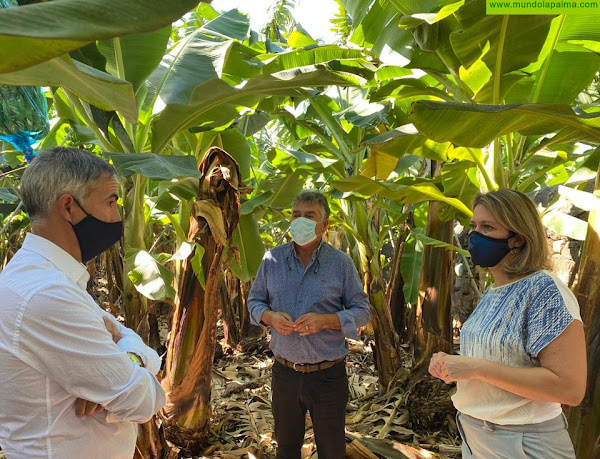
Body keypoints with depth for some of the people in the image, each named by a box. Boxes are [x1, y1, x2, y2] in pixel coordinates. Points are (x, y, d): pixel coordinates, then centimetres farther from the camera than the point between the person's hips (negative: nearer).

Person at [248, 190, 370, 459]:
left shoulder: (341, 263, -8)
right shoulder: (273, 259, -2)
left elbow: (362, 311, -6)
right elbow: (254, 300, 7)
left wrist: (326, 320, -23)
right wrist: (270, 316, -15)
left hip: (328, 374, -2)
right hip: (284, 372, 2)